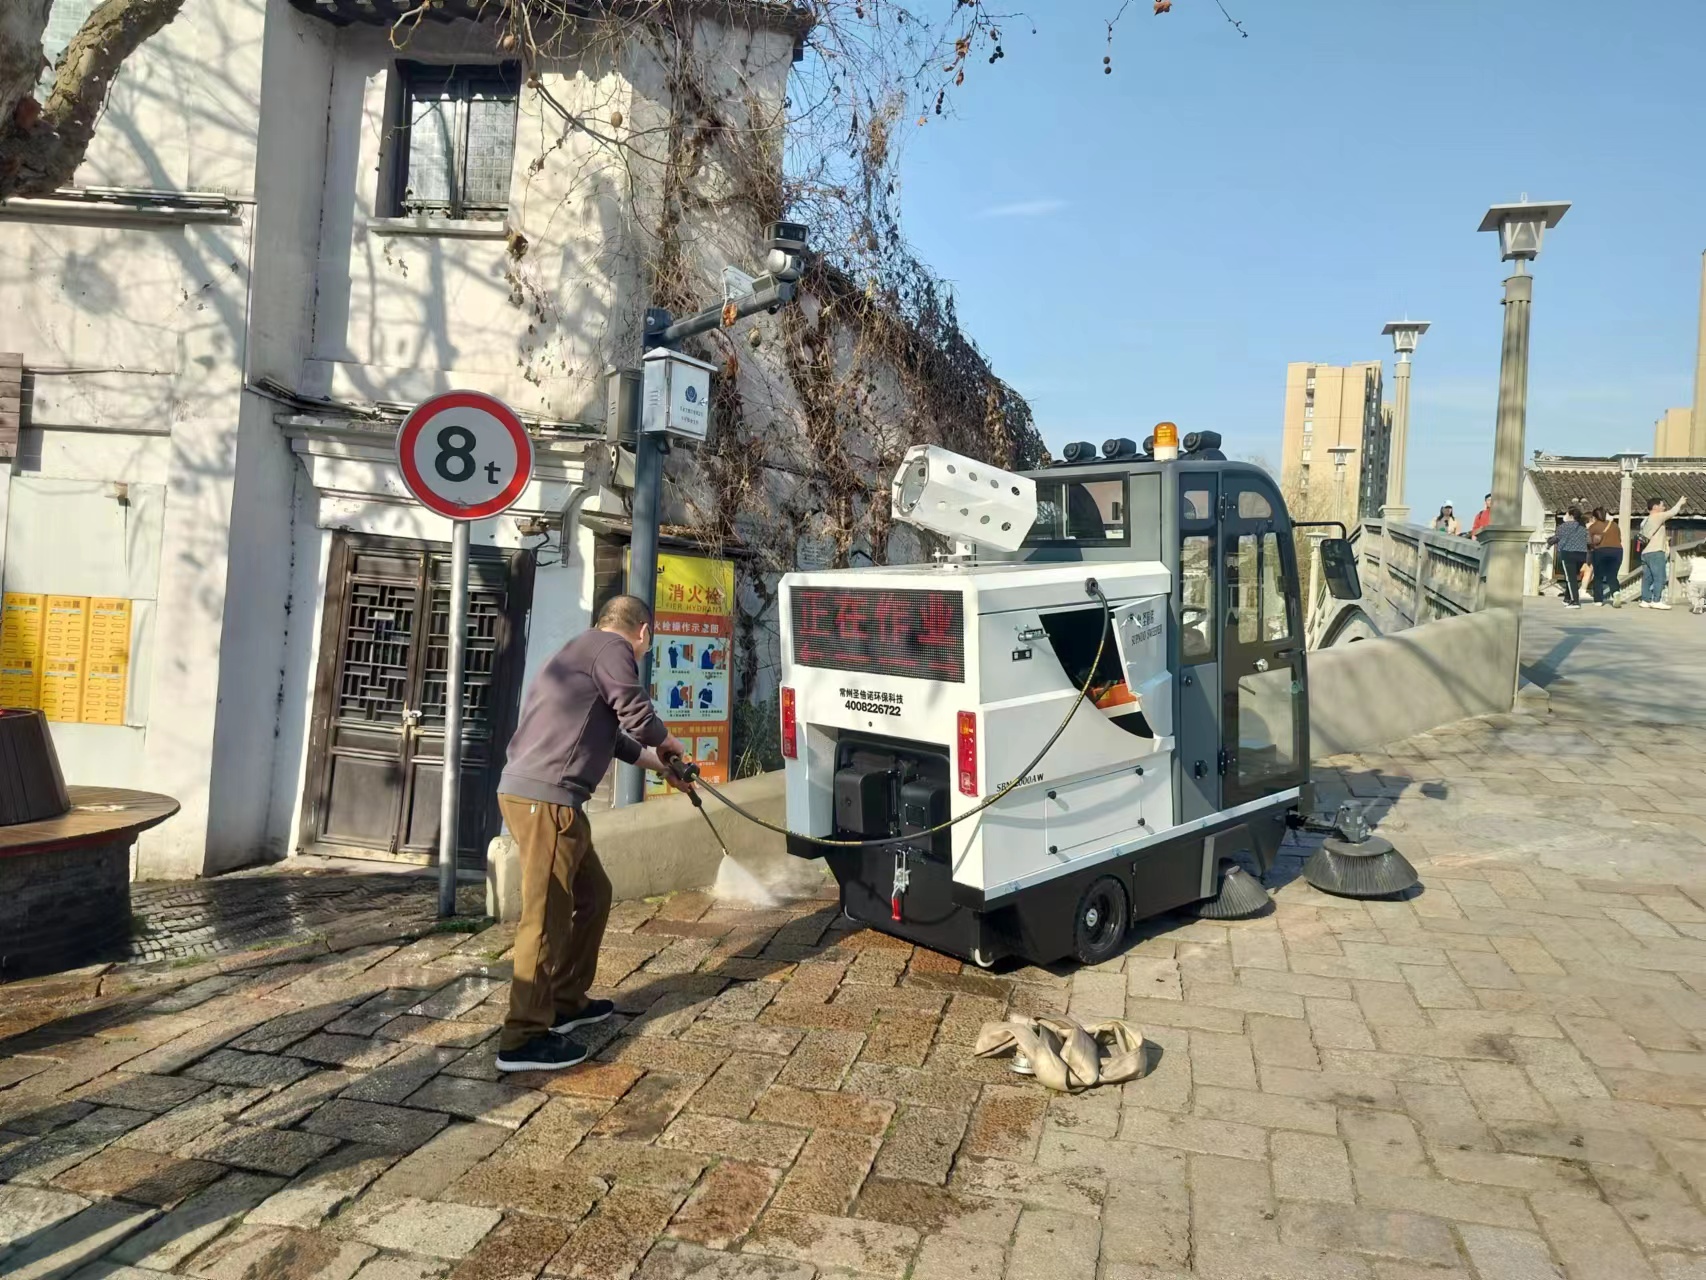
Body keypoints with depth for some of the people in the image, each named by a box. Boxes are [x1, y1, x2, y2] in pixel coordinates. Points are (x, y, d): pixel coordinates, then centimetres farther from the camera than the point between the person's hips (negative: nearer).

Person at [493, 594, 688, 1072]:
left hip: (533, 792, 10)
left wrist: (656, 760, 37)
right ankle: (524, 1038, 1)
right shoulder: (611, 647, -5)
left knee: (592, 893, 19)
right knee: (547, 915, -5)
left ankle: (566, 1001, 28)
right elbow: (638, 717, -13)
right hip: (545, 797, -10)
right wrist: (668, 742, 7)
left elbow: (608, 730, 31)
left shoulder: (582, 650, 25)